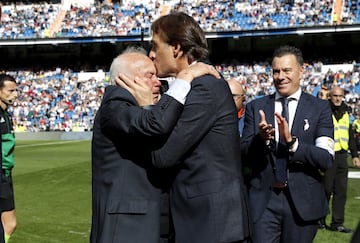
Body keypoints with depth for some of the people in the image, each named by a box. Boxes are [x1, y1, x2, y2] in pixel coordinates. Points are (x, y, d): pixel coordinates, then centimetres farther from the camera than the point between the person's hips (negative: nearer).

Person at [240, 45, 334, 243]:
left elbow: (326, 159, -8)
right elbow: (244, 156, 0)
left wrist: (292, 142, -22)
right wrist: (261, 138, -19)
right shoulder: (255, 107, 5)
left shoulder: (320, 108, 0)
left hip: (302, 202, 0)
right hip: (262, 200, 1)